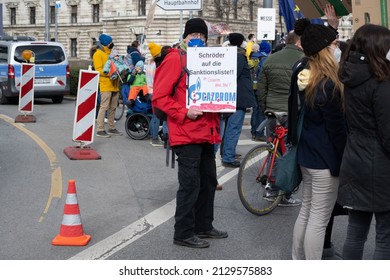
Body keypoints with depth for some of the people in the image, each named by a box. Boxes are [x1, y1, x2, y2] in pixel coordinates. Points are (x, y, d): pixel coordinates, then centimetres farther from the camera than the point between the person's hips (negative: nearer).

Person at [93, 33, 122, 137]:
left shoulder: (110, 53, 21)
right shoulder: (98, 54, -5)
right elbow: (98, 70, -13)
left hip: (114, 85, 9)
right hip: (105, 85, -9)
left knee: (113, 108, 12)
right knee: (104, 107, -11)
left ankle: (111, 128, 20)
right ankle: (100, 130, -10)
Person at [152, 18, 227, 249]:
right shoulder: (175, 59, -8)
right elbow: (160, 97, -12)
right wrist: (184, 113, -20)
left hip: (207, 132, 8)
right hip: (186, 134, -8)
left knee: (208, 181, 16)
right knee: (190, 184, -4)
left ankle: (204, 225, 30)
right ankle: (184, 233, 8)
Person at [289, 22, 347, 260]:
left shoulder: (301, 74, 3)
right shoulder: (328, 85, -22)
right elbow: (337, 127, -17)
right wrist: (344, 160, -8)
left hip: (306, 154, 9)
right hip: (325, 159, -9)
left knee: (306, 210, 19)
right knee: (319, 219, -1)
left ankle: (297, 263, 30)